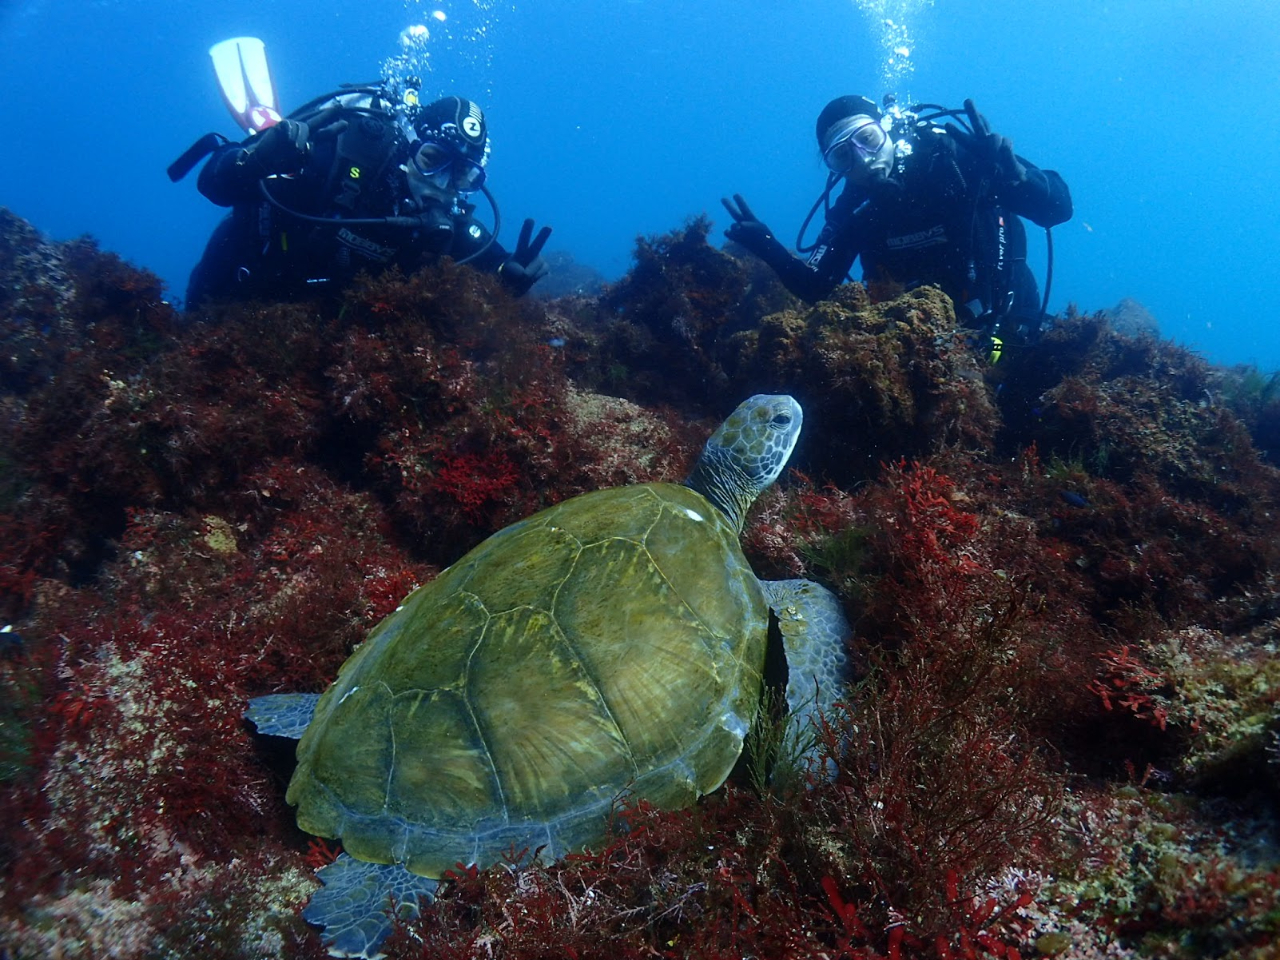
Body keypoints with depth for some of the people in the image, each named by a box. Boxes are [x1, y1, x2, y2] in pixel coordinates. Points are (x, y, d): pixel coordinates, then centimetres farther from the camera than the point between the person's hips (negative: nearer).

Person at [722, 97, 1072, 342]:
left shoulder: (952, 157, -19)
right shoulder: (854, 209, -9)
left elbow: (1057, 207, -21)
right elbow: (814, 288, -11)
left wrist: (1004, 165, -41)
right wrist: (769, 249, -29)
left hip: (1004, 325, -3)